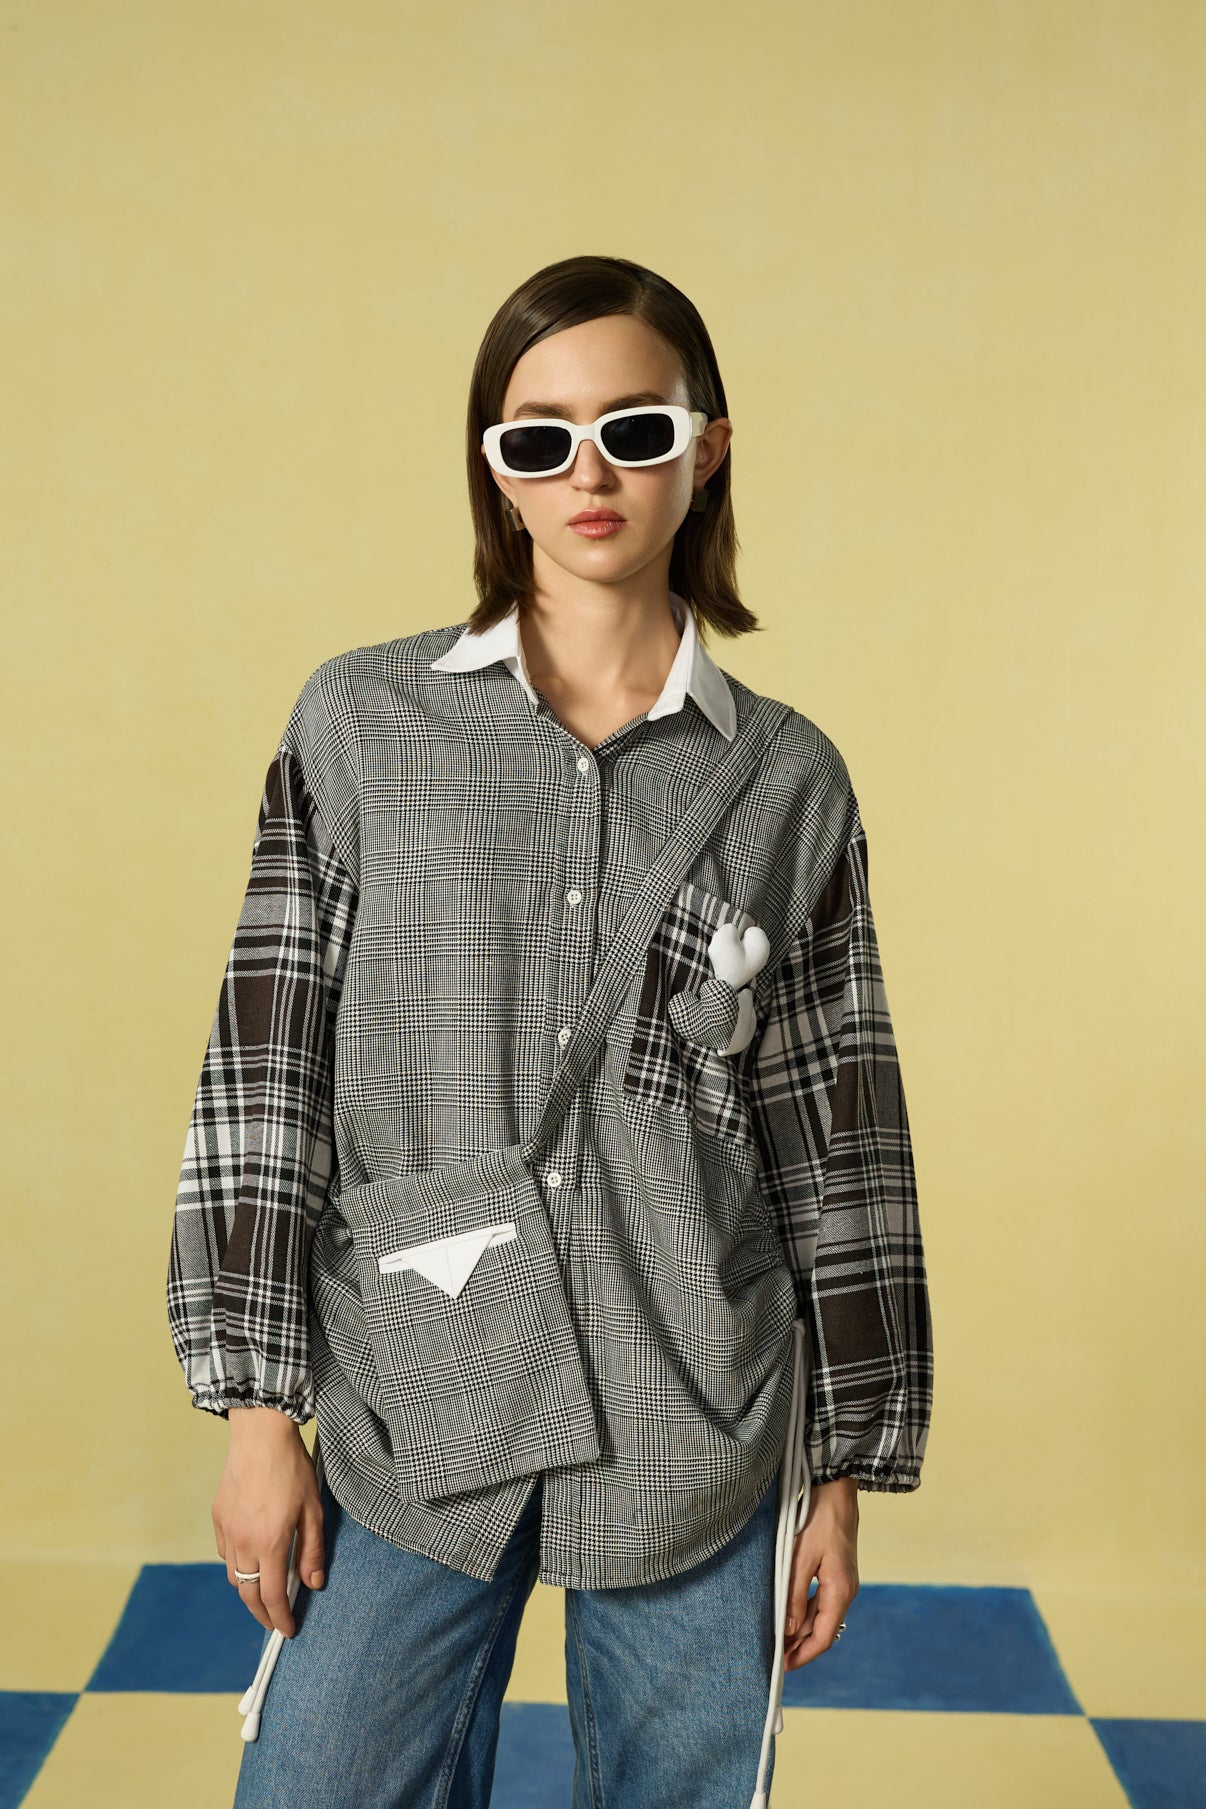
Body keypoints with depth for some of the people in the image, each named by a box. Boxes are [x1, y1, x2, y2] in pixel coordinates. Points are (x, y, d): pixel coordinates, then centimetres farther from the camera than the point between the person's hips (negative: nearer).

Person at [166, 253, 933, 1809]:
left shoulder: (789, 779, 1)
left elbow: (836, 1141, 4)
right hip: (408, 1422, 0)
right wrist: (256, 1404, -3)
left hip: (703, 1443, 1)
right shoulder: (359, 721, -1)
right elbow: (266, 1070, -1)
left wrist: (847, 1466, 6)